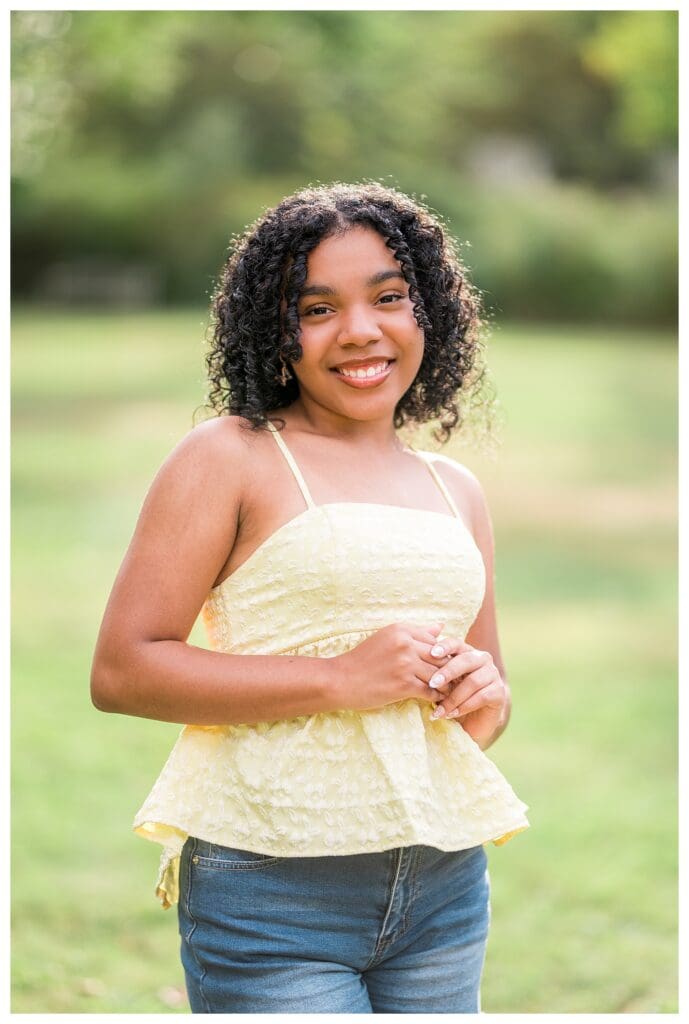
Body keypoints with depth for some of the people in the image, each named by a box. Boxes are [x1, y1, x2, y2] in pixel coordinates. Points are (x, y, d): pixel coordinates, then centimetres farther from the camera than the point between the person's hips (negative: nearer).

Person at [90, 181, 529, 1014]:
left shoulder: (457, 490, 15)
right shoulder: (228, 458, -3)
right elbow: (120, 672, -12)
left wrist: (488, 698, 1)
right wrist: (340, 679, -17)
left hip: (446, 884, 6)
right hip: (274, 891, -5)